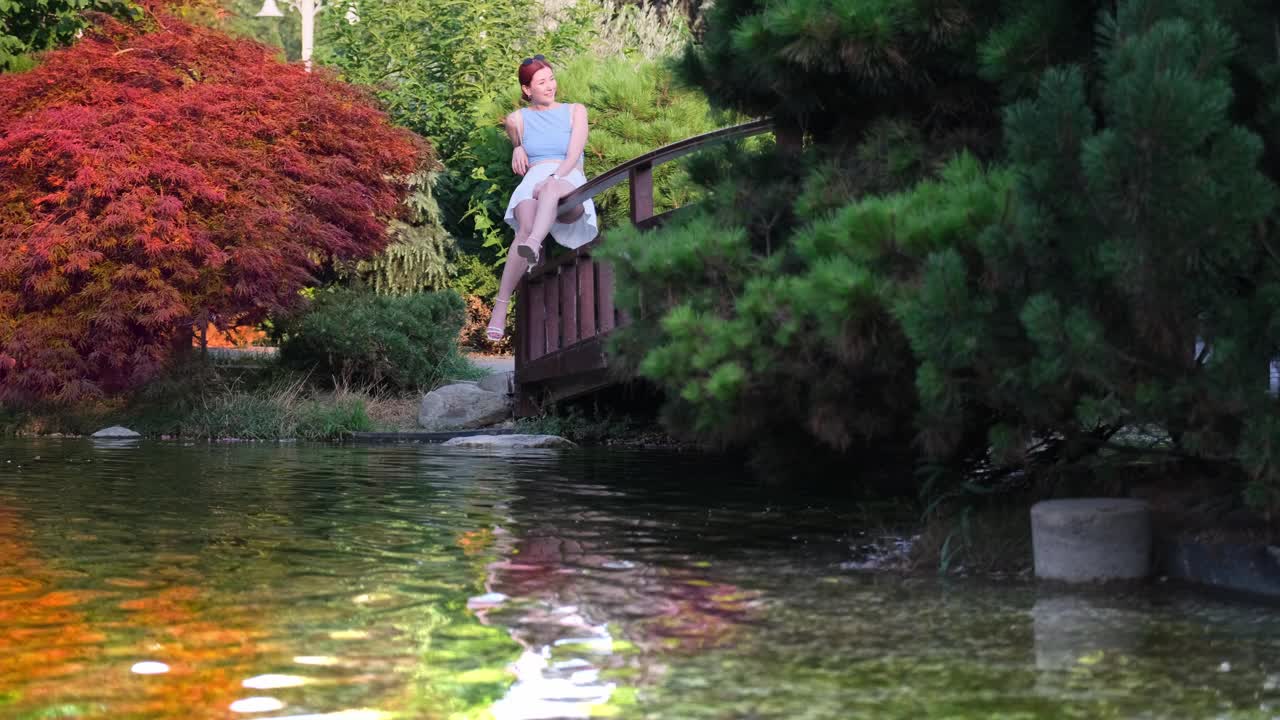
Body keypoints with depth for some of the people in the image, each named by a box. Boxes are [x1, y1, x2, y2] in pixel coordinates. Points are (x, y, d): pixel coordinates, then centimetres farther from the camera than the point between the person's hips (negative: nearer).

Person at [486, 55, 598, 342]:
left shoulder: (575, 111, 16)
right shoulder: (517, 120, 21)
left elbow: (574, 155, 2)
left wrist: (554, 179, -16)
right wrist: (518, 150, 15)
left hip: (570, 185, -1)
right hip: (533, 182, 1)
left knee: (551, 188, -42)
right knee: (526, 228, -36)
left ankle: (533, 246, -71)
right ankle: (500, 306, -43)